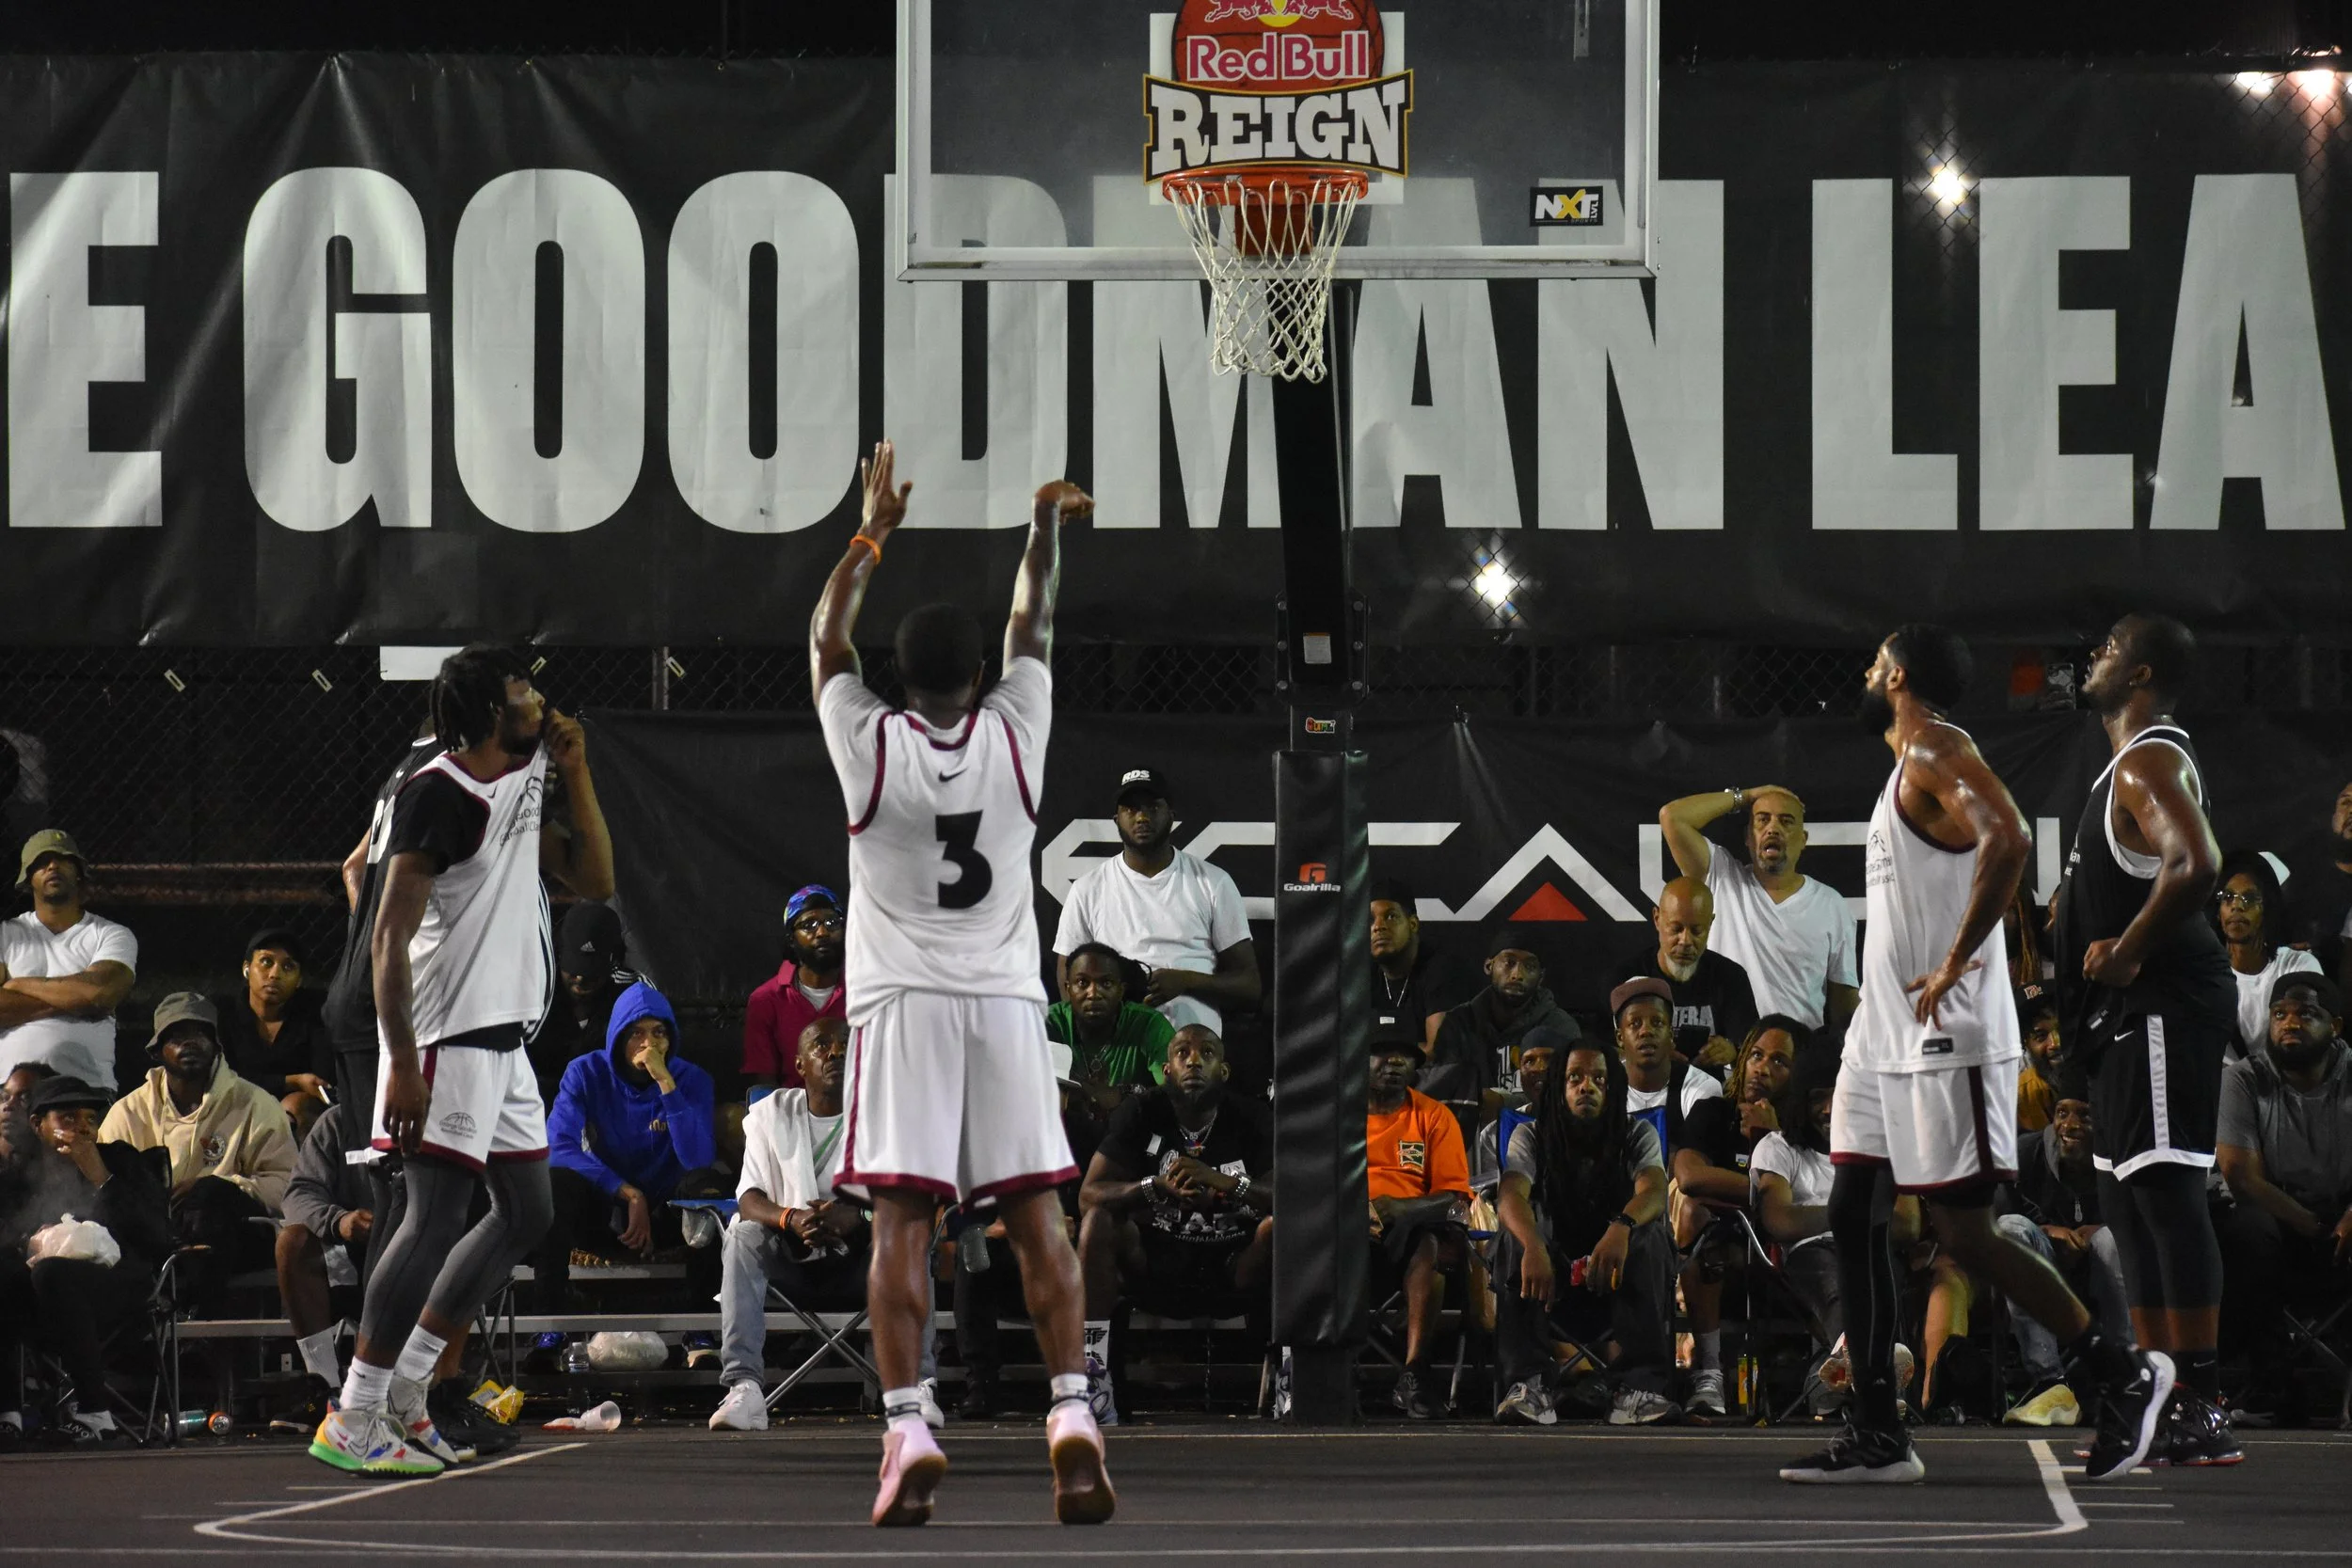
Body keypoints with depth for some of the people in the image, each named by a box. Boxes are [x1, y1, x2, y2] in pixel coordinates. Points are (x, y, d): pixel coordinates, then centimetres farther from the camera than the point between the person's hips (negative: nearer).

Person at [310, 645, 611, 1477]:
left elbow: (594, 880, 17)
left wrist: (577, 776, 7)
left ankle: (402, 1393, 16)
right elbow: (389, 937, -19)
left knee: (526, 1213, 13)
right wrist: (402, 1062, -25)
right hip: (447, 1036, -10)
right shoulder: (438, 793, -14)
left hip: (503, 1036, 10)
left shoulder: (522, 787, 14)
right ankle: (352, 1422, -11)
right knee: (436, 1218, -13)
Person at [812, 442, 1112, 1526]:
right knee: (1036, 1214, 1)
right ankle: (1070, 1414, -12)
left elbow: (827, 637, 14)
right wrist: (1046, 524, 33)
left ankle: (908, 1429, -16)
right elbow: (1034, 626, 17)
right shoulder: (1016, 736, 0)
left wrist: (876, 530, 25)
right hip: (1005, 999, 1)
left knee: (901, 1219, -6)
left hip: (902, 1005, -1)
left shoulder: (868, 745, -3)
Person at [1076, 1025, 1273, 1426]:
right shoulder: (1142, 1115, -4)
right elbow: (1089, 1195, -14)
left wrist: (1224, 1182, -35)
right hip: (1155, 1261, 0)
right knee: (1099, 1220, -26)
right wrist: (1157, 1186, -33)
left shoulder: (1251, 1121, -4)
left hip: (1232, 1266, 0)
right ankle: (1093, 1376, -30)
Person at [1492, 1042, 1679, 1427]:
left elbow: (1654, 1192, -20)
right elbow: (1510, 1197, -20)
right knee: (1517, 1239, -31)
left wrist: (1622, 1227, -45)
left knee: (1650, 1237, -31)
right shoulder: (1532, 1136, 0)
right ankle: (1529, 1386, -41)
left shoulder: (1638, 1135, 1)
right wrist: (1533, 1247, -44)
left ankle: (1638, 1387, -41)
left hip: (1617, 1281, 0)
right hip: (1556, 1274, 0)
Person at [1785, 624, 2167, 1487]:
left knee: (1964, 1235, -8)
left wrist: (1954, 967, -28)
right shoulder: (1910, 764, 18)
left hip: (1946, 1036, -10)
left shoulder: (1938, 753, -14)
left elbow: (2008, 839, -32)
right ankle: (1877, 1434, 6)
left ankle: (2125, 1375, 3)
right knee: (1853, 1215, 5)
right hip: (1889, 1030, 10)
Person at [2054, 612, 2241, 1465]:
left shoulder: (2151, 761, -14)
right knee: (2130, 1201, 14)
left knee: (2165, 1193, -14)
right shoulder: (2135, 763, 19)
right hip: (2130, 1013, 11)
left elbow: (2196, 864, -30)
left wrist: (2126, 951, -21)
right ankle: (2159, 1404, 19)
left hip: (2165, 1004, -11)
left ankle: (2203, 1413, -16)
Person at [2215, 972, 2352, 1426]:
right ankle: (2269, 1383, -22)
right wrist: (2311, 1227, -16)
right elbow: (2242, 1174, -11)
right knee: (2244, 1229, -35)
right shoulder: (2243, 1080, -3)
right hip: (2277, 1227, 0)